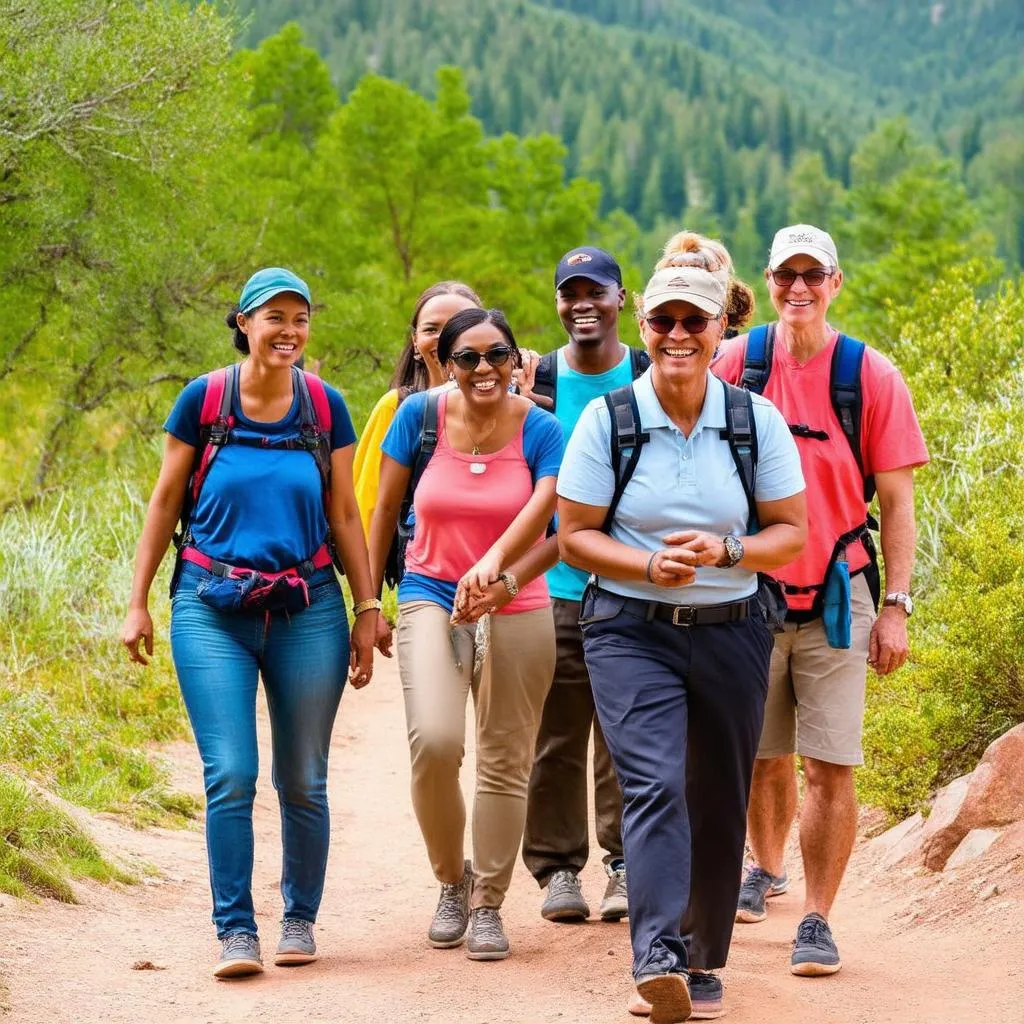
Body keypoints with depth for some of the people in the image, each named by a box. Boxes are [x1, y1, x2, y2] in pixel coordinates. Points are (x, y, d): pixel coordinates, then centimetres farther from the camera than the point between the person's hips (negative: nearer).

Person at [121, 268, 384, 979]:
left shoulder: (325, 406, 3)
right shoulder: (202, 400, -2)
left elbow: (345, 514, 10)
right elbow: (165, 503, 6)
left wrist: (368, 610, 8)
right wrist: (138, 604, 5)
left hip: (308, 610, 2)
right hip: (213, 611, -2)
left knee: (304, 781, 6)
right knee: (230, 775, -9)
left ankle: (301, 918, 21)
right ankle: (236, 930, -1)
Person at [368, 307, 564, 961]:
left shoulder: (540, 430, -5)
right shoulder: (421, 415, -3)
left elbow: (555, 526, -14)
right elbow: (386, 509, 7)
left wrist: (501, 574, -29)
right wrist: (368, 597, 10)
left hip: (516, 612, 1)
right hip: (431, 598, -1)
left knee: (505, 762, 4)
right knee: (434, 742, -19)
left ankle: (488, 905, 21)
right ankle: (452, 881, 7)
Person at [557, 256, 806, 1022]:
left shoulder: (756, 421, 1)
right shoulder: (607, 420, -3)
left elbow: (791, 534, 3)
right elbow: (574, 536, -1)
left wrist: (724, 551, -17)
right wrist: (647, 566, -18)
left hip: (731, 634, 2)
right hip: (631, 633, -2)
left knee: (718, 803, 8)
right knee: (652, 784, -20)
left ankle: (703, 962, 23)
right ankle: (659, 957, -30)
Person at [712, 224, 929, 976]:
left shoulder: (872, 376, -4)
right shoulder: (736, 364, 0)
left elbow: (896, 501, -1)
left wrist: (896, 606, -6)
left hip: (836, 596, -2)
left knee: (830, 768, -6)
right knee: (763, 758, 15)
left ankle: (817, 920, 2)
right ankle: (767, 869, 40)